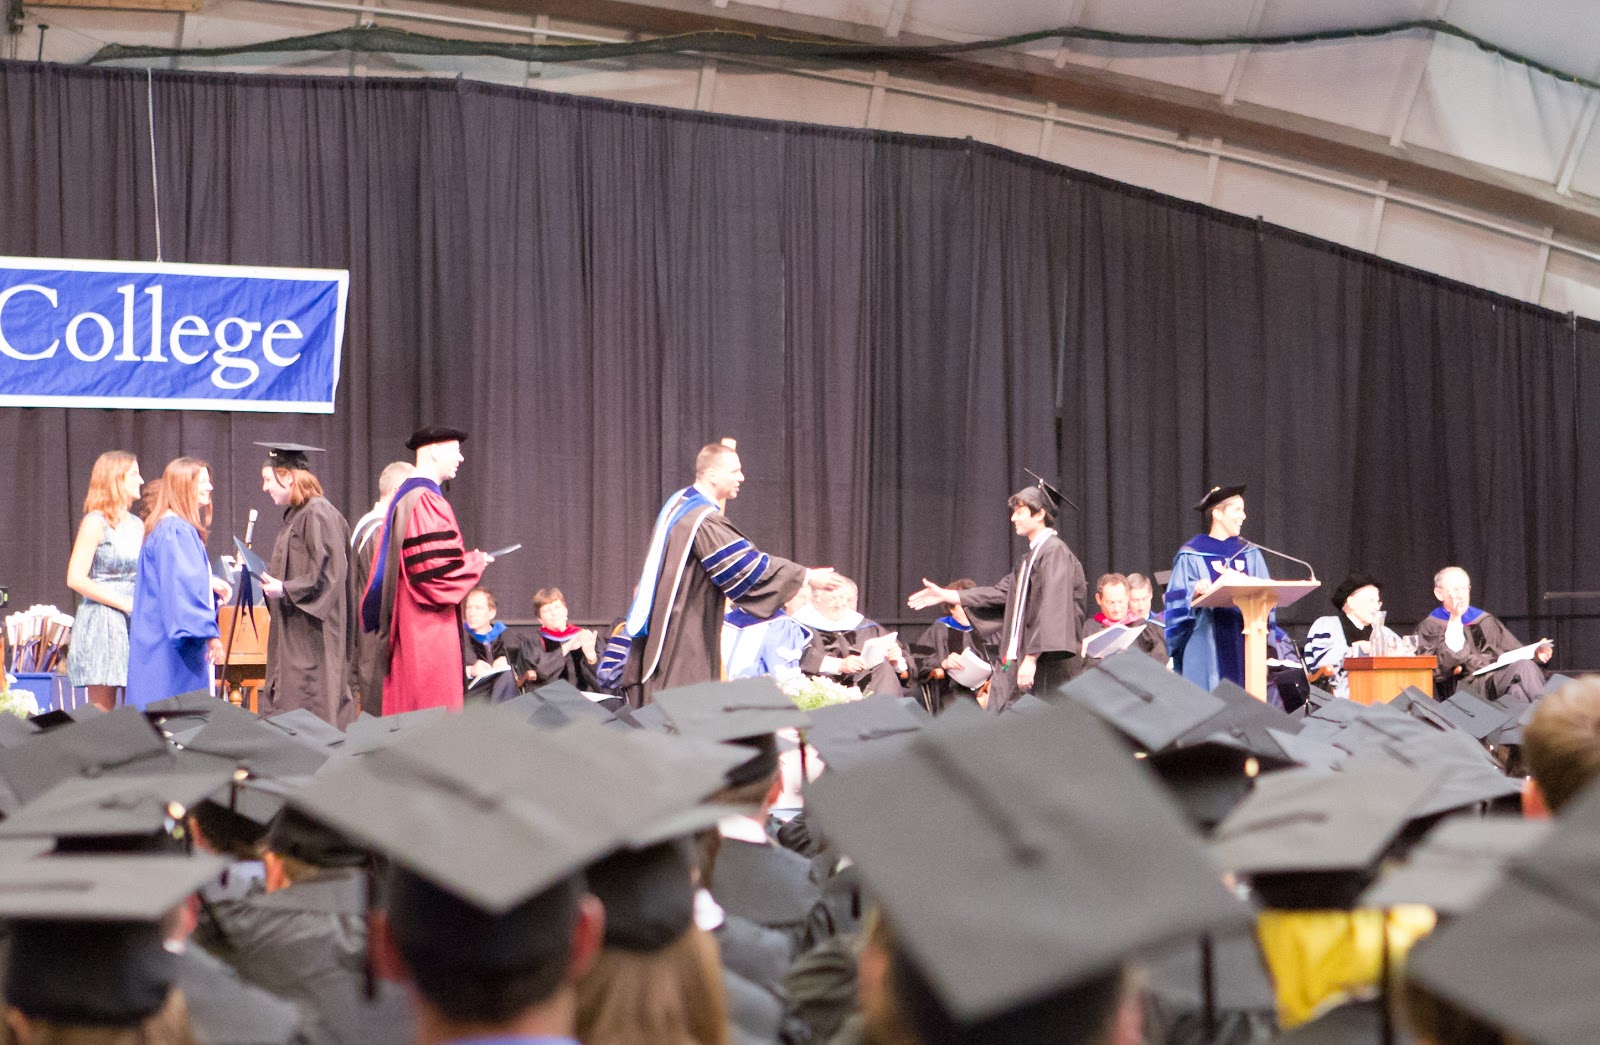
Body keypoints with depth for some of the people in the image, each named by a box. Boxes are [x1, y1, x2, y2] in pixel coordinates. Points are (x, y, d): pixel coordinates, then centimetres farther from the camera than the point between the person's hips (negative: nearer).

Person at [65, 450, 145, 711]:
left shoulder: (137, 525, 15)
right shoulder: (96, 523, -6)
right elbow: (76, 578, -13)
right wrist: (123, 603, -15)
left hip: (134, 622, 7)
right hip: (102, 621, -7)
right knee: (101, 714, -6)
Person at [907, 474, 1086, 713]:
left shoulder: (1055, 552, -11)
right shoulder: (1030, 557, 20)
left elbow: (1051, 609, -20)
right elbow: (999, 592, 26)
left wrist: (1031, 657, -24)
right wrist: (944, 595, 28)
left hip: (1043, 666, -10)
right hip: (1015, 662, 10)